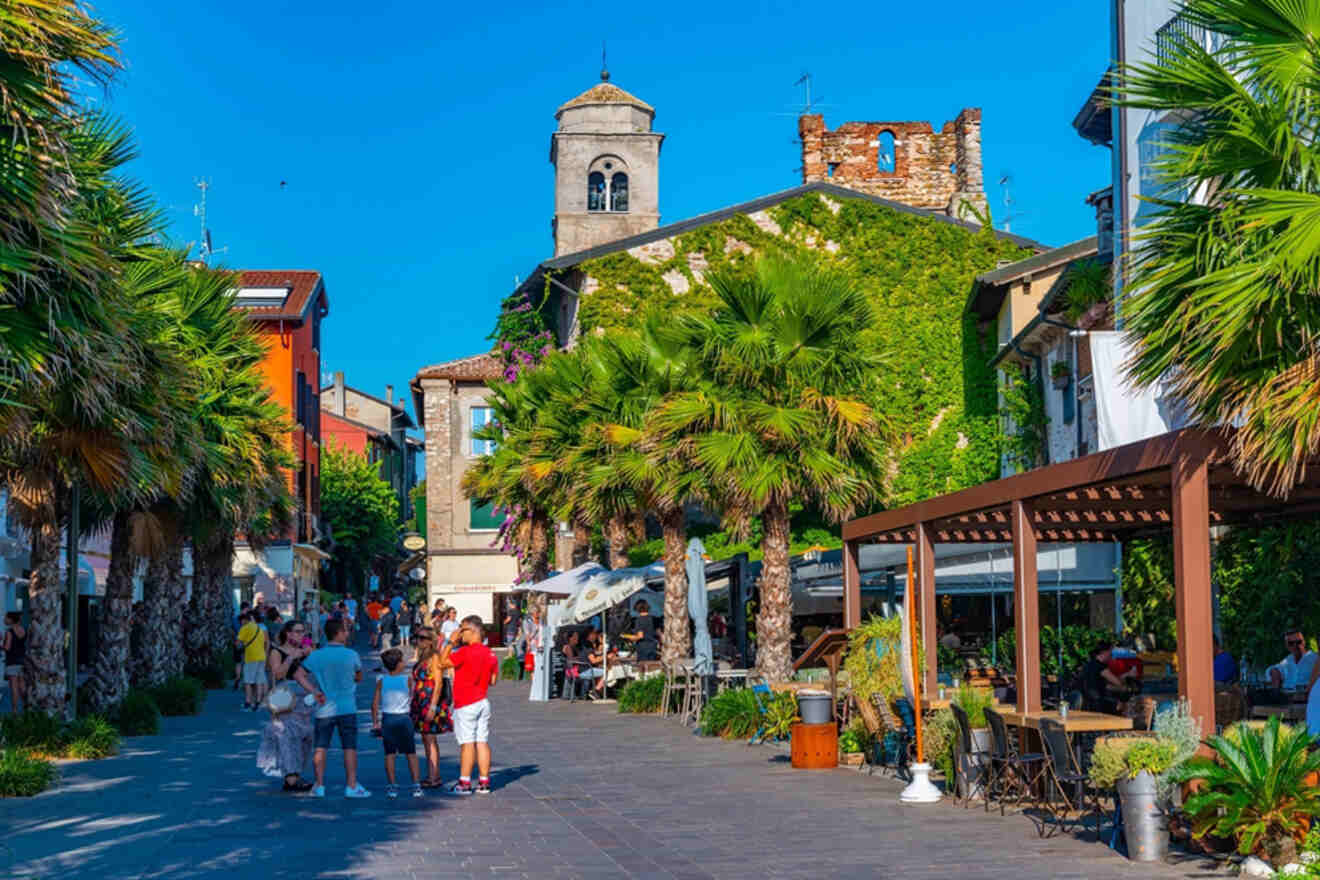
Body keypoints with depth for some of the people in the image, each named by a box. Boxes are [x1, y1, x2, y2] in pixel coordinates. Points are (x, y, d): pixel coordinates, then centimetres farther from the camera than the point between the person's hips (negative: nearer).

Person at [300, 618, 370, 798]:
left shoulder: (316, 656, -2)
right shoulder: (351, 655, -6)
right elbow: (359, 678, 7)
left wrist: (314, 692, -5)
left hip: (324, 709, 2)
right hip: (346, 708, -2)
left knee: (321, 747, 8)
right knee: (349, 747, 4)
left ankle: (319, 785, 8)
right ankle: (351, 785, 3)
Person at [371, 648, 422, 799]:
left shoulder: (381, 681, -2)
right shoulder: (407, 679, -4)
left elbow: (375, 704, -3)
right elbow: (411, 697, 4)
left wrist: (375, 722, 4)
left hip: (387, 719, 1)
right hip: (404, 718, -1)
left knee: (389, 753, 6)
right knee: (411, 753, 6)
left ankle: (392, 786, 2)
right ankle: (416, 785, 3)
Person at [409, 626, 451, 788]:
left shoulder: (434, 657, -12)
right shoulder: (421, 657, 14)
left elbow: (438, 684, -16)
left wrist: (433, 707, -21)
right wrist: (413, 704, 17)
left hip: (431, 701, -9)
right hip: (420, 702, 9)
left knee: (430, 739, -8)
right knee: (427, 740, 11)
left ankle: (433, 778, -6)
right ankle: (433, 775, 16)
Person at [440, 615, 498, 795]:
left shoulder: (465, 652, -16)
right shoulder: (490, 653, 7)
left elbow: (443, 662, -12)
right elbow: (493, 680, 12)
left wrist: (451, 642, -6)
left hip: (466, 704, -7)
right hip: (483, 702, 7)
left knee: (467, 743, -5)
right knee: (482, 742, 7)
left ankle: (464, 783, -3)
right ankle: (484, 782, 8)